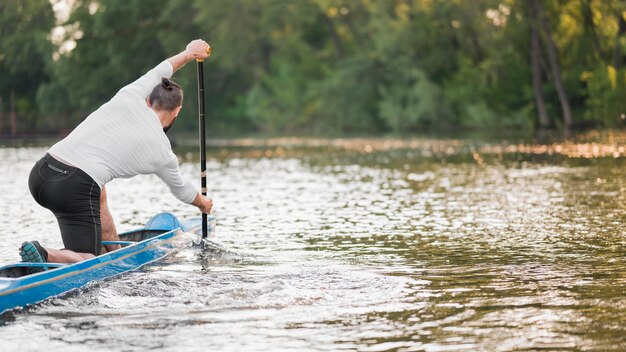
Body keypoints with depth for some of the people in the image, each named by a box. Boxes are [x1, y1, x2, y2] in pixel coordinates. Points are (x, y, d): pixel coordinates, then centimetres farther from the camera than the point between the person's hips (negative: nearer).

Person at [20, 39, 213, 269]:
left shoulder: (129, 97, 13)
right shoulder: (163, 153, 10)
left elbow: (159, 72, 36)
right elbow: (181, 190, 32)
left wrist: (189, 53, 52)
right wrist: (203, 203, 54)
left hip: (40, 172, 6)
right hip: (76, 189, -6)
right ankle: (45, 256, -26)